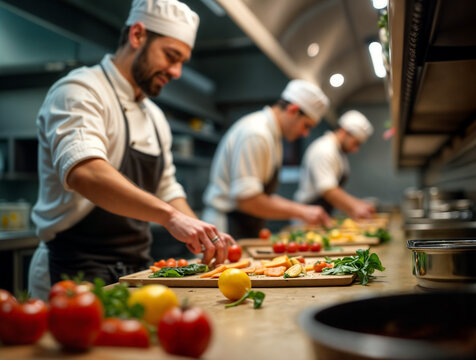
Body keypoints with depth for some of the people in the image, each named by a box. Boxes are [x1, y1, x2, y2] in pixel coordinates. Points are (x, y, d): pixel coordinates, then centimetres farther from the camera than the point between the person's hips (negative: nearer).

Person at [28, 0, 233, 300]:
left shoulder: (155, 117, 17)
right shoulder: (79, 91, -10)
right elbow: (83, 172, -29)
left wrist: (204, 236, 4)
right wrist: (170, 216, -39)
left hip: (137, 272, 7)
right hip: (79, 275, -7)